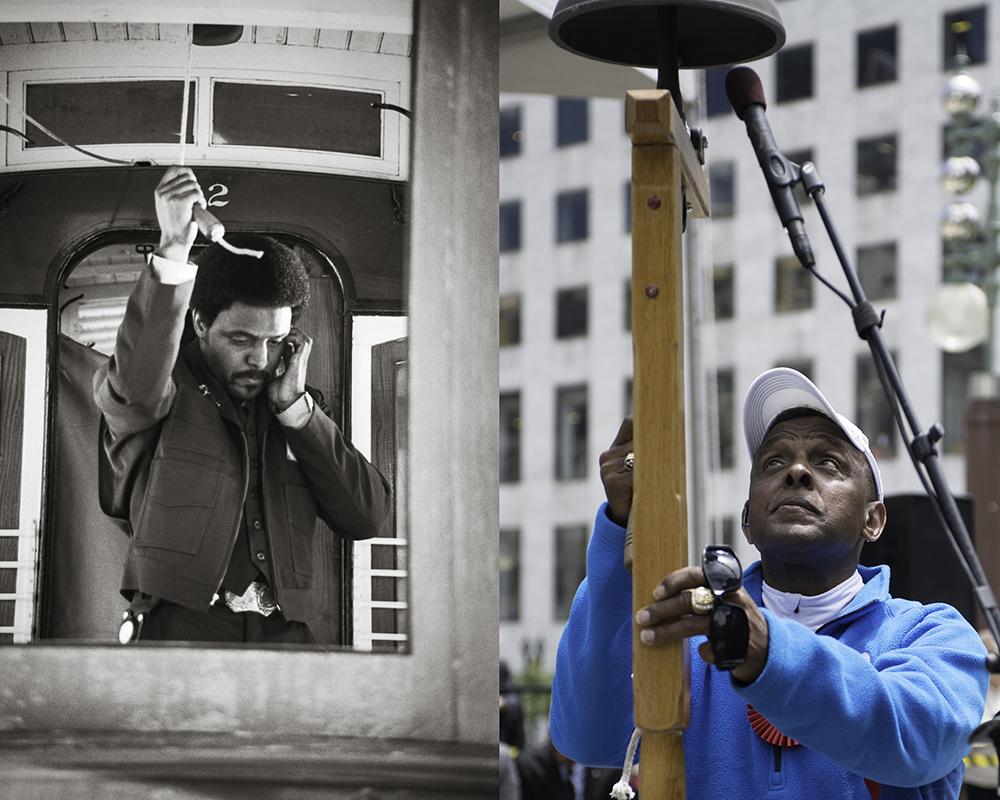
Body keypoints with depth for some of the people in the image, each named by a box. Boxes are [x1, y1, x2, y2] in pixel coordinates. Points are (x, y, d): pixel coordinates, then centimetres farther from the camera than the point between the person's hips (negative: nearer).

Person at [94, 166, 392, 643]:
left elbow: (368, 516, 12)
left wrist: (295, 407, 5)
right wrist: (173, 250, -21)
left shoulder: (298, 409, 20)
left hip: (284, 632, 3)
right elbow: (136, 385, -17)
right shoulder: (171, 390, 8)